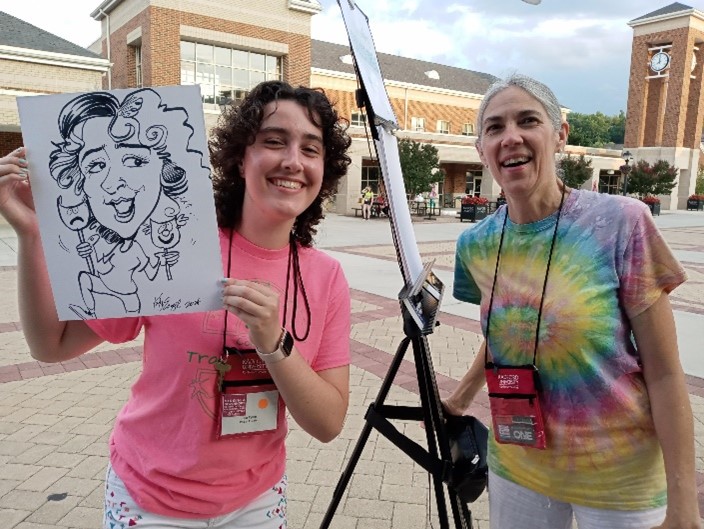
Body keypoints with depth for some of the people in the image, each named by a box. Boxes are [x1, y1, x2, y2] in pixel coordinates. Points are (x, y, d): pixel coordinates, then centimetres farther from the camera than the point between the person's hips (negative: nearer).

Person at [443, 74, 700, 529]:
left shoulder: (622, 223, -16)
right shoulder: (476, 244, -6)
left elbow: (664, 374, -13)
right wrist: (461, 398, 21)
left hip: (620, 477, -3)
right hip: (515, 468, 3)